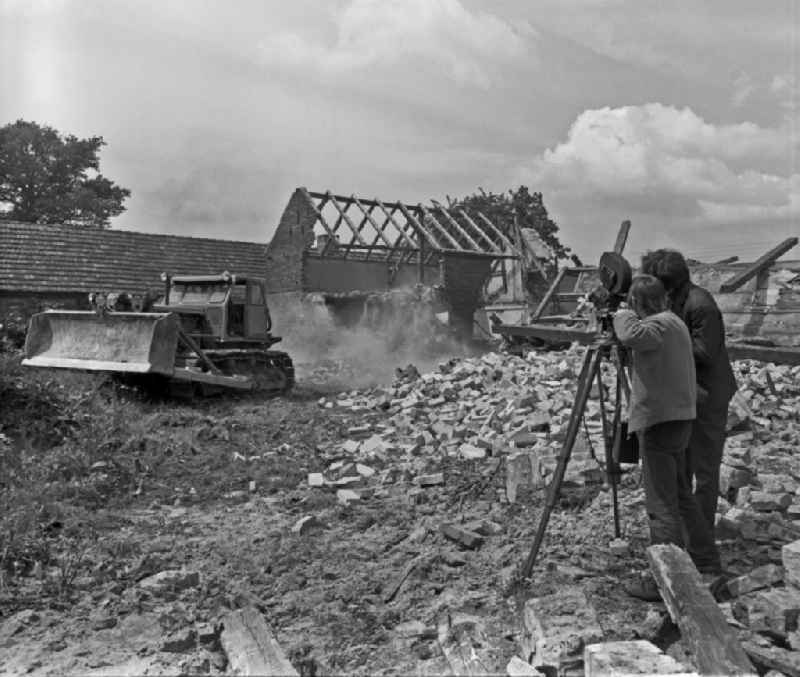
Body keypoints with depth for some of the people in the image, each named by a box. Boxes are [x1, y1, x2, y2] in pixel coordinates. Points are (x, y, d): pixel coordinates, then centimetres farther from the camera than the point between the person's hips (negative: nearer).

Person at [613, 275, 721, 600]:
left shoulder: (661, 325, -15)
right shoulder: (673, 323, 14)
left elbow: (630, 335, -35)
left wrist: (621, 314, -15)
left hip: (659, 423, -10)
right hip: (677, 420, 10)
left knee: (662, 506, -3)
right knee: (681, 496, 21)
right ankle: (706, 564, 33)